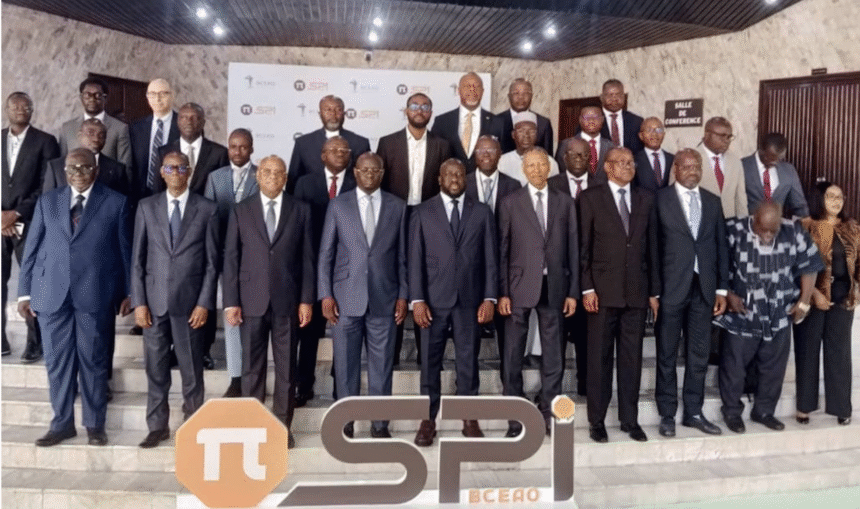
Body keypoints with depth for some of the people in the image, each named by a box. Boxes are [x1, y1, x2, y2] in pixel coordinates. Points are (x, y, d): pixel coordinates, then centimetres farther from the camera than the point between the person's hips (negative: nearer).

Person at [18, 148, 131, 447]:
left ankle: (95, 424, 17)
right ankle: (62, 423, 21)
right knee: (57, 361, 8)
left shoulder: (116, 203, 4)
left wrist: (128, 292, 2)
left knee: (93, 361, 5)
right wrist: (25, 291, 6)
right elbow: (31, 249, 10)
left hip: (95, 294, -2)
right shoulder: (47, 201, 12)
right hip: (51, 293, 3)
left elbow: (125, 250, 3)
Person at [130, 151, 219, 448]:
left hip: (189, 301, -2)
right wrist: (139, 302, -2)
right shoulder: (146, 207, 6)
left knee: (191, 369, 6)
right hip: (154, 301, 2)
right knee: (155, 368, 9)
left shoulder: (207, 209, 1)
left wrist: (204, 303, -7)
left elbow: (212, 262, -1)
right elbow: (137, 258, 5)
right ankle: (158, 426, 22)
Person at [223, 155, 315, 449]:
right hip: (252, 300, 0)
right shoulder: (241, 211, 5)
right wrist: (231, 301, -4)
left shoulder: (301, 210, 4)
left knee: (286, 367, 7)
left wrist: (307, 300, -3)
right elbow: (231, 258, 2)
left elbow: (307, 258, 2)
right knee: (252, 367, 7)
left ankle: (282, 427, 19)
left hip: (288, 301, 0)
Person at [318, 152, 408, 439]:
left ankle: (379, 423, 19)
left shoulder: (397, 207, 6)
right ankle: (345, 422, 20)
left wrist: (403, 295, 2)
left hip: (384, 298, 1)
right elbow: (326, 253, 3)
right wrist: (326, 295, -4)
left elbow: (402, 255, 6)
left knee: (382, 364, 6)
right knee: (345, 364, 6)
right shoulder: (338, 205, 4)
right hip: (346, 297, 0)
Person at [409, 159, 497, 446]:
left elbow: (490, 259, 5)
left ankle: (469, 419, 20)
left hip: (470, 299, 1)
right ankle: (428, 420, 16)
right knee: (430, 360, 5)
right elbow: (415, 259, 0)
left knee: (468, 360, 7)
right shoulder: (423, 213, 5)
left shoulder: (482, 213, 8)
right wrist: (417, 299, -7)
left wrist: (489, 298, -3)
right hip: (434, 299, 0)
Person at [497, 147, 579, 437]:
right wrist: (502, 292, -6)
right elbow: (502, 250, 0)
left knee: (553, 356, 8)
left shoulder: (565, 202, 9)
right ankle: (515, 419, 14)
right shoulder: (511, 203, 4)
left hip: (554, 288, 2)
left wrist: (573, 291, 2)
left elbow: (573, 248, 7)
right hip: (520, 287, -1)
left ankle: (548, 416, 20)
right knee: (513, 355, 3)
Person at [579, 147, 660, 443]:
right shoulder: (590, 198, 1)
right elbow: (583, 246, -3)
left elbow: (652, 247, 11)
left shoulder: (645, 200, 12)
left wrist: (654, 291, 8)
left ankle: (630, 420, 21)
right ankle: (597, 421, 15)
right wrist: (587, 288, -10)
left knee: (632, 359, 9)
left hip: (637, 292, 3)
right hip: (603, 291, -3)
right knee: (599, 358, 4)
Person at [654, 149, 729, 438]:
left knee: (699, 354, 10)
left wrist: (722, 288, 7)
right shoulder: (660, 199, -2)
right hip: (671, 287, -4)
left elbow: (721, 246, 12)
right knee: (667, 354, 6)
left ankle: (693, 413, 23)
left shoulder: (713, 202, 12)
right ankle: (667, 414, 17)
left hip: (703, 288, 4)